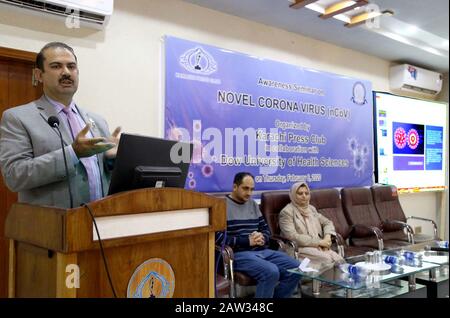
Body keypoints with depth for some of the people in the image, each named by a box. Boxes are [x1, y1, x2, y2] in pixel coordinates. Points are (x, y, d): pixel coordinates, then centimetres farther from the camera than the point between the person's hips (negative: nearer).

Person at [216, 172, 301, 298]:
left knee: (296, 268, -8)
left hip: (262, 251, 8)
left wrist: (262, 238, -3)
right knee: (271, 272, -31)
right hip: (239, 253, -7)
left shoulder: (253, 204, 19)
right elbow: (219, 237, -14)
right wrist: (247, 241, -16)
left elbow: (265, 228, 22)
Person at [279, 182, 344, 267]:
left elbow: (327, 222, 21)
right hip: (299, 248, -6)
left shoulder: (311, 208, 18)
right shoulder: (287, 212, -4)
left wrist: (327, 237, -2)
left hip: (318, 246, 6)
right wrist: (319, 242, -15)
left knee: (338, 259, -23)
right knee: (327, 259, -31)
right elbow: (292, 236, -14)